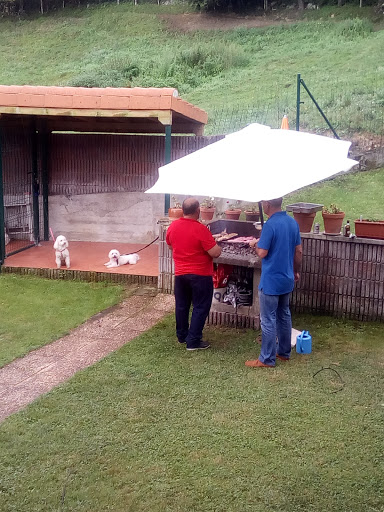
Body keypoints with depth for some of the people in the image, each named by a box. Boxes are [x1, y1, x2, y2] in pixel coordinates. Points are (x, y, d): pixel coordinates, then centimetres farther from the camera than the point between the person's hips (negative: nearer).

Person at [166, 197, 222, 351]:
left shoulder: (173, 226, -3)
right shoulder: (200, 229, -22)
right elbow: (216, 253, -21)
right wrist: (214, 243, -1)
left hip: (180, 273, 6)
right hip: (200, 275, -6)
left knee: (181, 306, 18)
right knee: (200, 308, 5)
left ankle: (181, 336, 32)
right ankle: (193, 341, 7)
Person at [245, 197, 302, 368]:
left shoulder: (270, 225, -21)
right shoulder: (293, 222, 4)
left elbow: (262, 253, -20)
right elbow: (299, 251, 10)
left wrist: (257, 244, 1)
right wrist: (297, 271, 21)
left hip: (271, 281, -8)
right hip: (287, 279, 8)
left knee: (268, 320, 1)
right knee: (284, 315, 18)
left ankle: (267, 359, 9)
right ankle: (284, 352, 30)